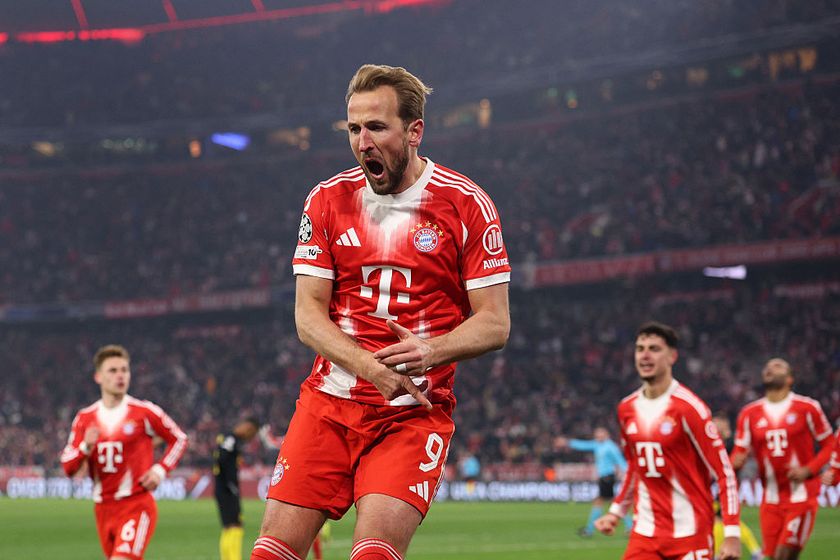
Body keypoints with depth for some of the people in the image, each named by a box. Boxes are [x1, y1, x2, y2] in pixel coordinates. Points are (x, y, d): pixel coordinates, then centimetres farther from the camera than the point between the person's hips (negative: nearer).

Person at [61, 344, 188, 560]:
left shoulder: (145, 412, -4)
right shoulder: (84, 418, 6)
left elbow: (179, 439, 8)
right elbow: (68, 467, 4)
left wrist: (161, 470, -6)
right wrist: (86, 447, -16)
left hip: (136, 506, -5)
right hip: (103, 508, 5)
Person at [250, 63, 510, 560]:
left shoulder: (466, 204, -3)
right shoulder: (328, 200, 5)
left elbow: (495, 323, -3)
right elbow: (308, 313, 1)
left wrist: (432, 351, -24)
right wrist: (374, 368, -17)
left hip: (415, 412, -3)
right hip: (329, 404, 3)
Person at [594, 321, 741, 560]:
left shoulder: (688, 408, -11)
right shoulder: (627, 409, 8)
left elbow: (724, 472, -11)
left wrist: (732, 534, -17)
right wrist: (616, 511, 16)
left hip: (690, 533, -5)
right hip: (645, 532, 5)